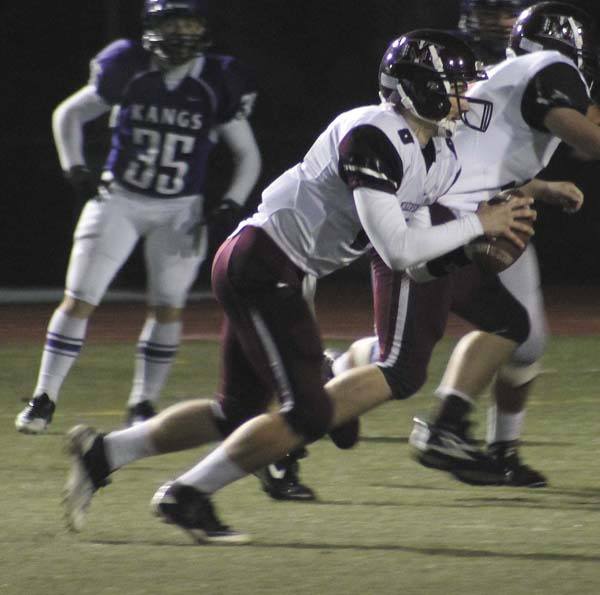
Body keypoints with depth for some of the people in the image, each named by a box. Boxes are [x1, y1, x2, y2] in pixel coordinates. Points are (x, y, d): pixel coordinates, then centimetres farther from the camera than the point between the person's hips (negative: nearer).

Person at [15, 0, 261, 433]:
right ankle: (43, 400, 1)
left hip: (180, 211, 1)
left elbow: (248, 155, 3)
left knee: (167, 308, -3)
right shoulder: (127, 68, -9)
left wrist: (233, 204, -11)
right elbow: (69, 114, 5)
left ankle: (143, 405, 11)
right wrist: (74, 167, -9)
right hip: (119, 200, -1)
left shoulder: (219, 82, -8)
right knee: (79, 299, -5)